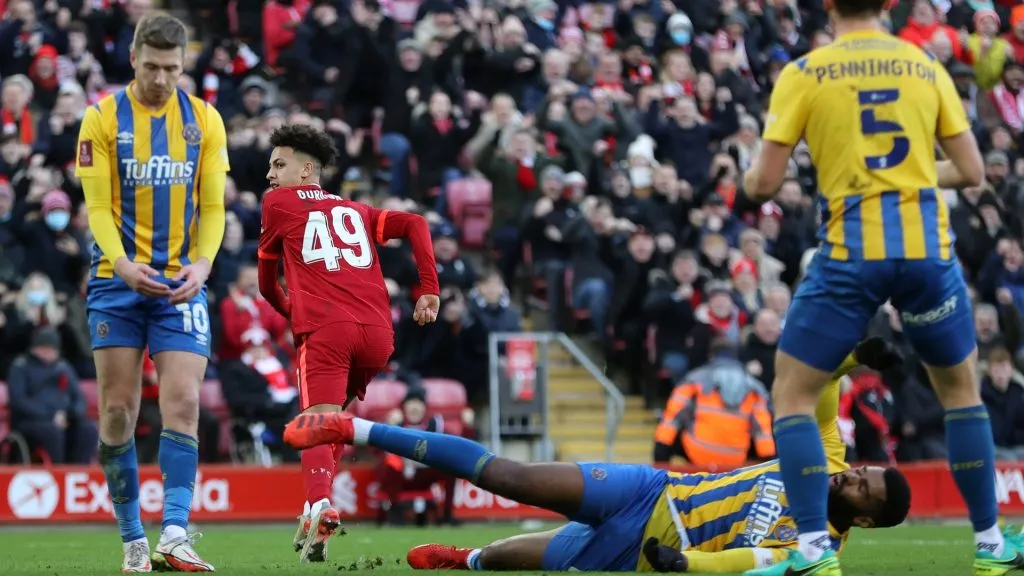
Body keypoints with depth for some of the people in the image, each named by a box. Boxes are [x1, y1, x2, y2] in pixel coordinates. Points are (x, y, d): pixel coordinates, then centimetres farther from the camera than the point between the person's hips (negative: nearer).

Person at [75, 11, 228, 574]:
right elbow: (98, 205, -6)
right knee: (117, 411, 0)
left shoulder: (205, 120, 5)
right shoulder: (102, 118, -1)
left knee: (182, 404, -12)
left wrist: (201, 264, -15)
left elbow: (212, 204, 3)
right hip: (117, 283, -1)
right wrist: (123, 263, -23)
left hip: (181, 284, 1)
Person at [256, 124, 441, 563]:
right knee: (336, 415, 22)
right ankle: (316, 506, 10)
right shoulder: (355, 211, 29)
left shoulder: (278, 203, 20)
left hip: (324, 329, -5)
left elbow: (266, 284, 27)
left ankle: (319, 506, -42)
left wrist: (289, 311, 45)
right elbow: (414, 224, 12)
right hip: (378, 331, 5)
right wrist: (429, 291, 8)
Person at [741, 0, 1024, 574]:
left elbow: (764, 185, -2)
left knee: (793, 395, 9)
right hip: (927, 247, 3)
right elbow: (971, 171, 8)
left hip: (851, 253, -3)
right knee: (961, 389, 22)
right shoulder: (927, 67, 8)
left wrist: (751, 174, 21)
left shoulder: (803, 74, 0)